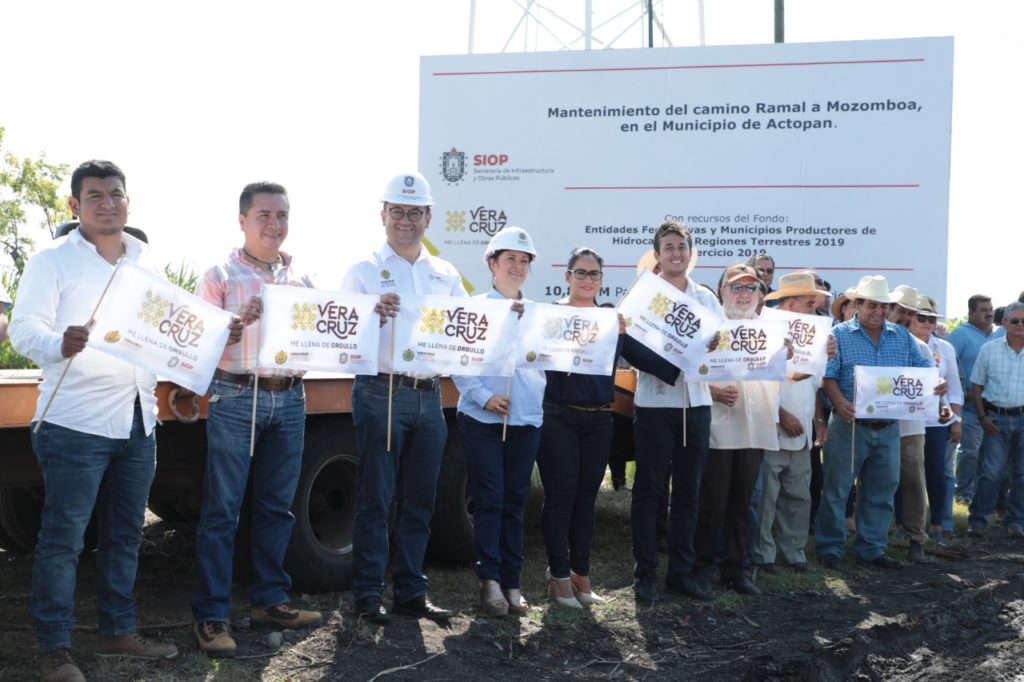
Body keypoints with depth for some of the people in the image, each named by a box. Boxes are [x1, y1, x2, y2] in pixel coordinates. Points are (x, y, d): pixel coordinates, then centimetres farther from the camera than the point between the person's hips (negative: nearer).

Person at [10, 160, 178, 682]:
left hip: (138, 419, 6)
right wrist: (60, 345, -31)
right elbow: (24, 329, -11)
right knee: (63, 537, -2)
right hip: (76, 423, -6)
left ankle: (117, 631, 26)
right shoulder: (53, 261, -4)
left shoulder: (147, 263, 13)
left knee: (125, 533, 14)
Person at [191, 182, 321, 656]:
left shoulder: (301, 278, 13)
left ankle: (268, 601, 23)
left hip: (289, 400, 5)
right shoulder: (221, 276, 0)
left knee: (277, 506, 11)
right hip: (236, 398, -5)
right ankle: (210, 614, 4)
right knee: (222, 510, -2)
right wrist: (239, 321, -21)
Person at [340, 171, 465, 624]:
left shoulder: (446, 276, 15)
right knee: (376, 498, -1)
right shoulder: (364, 272, 2)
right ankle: (368, 594, 8)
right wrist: (375, 313, -25)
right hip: (381, 394, -4)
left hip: (429, 396, 5)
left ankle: (410, 593, 18)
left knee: (419, 501, 9)